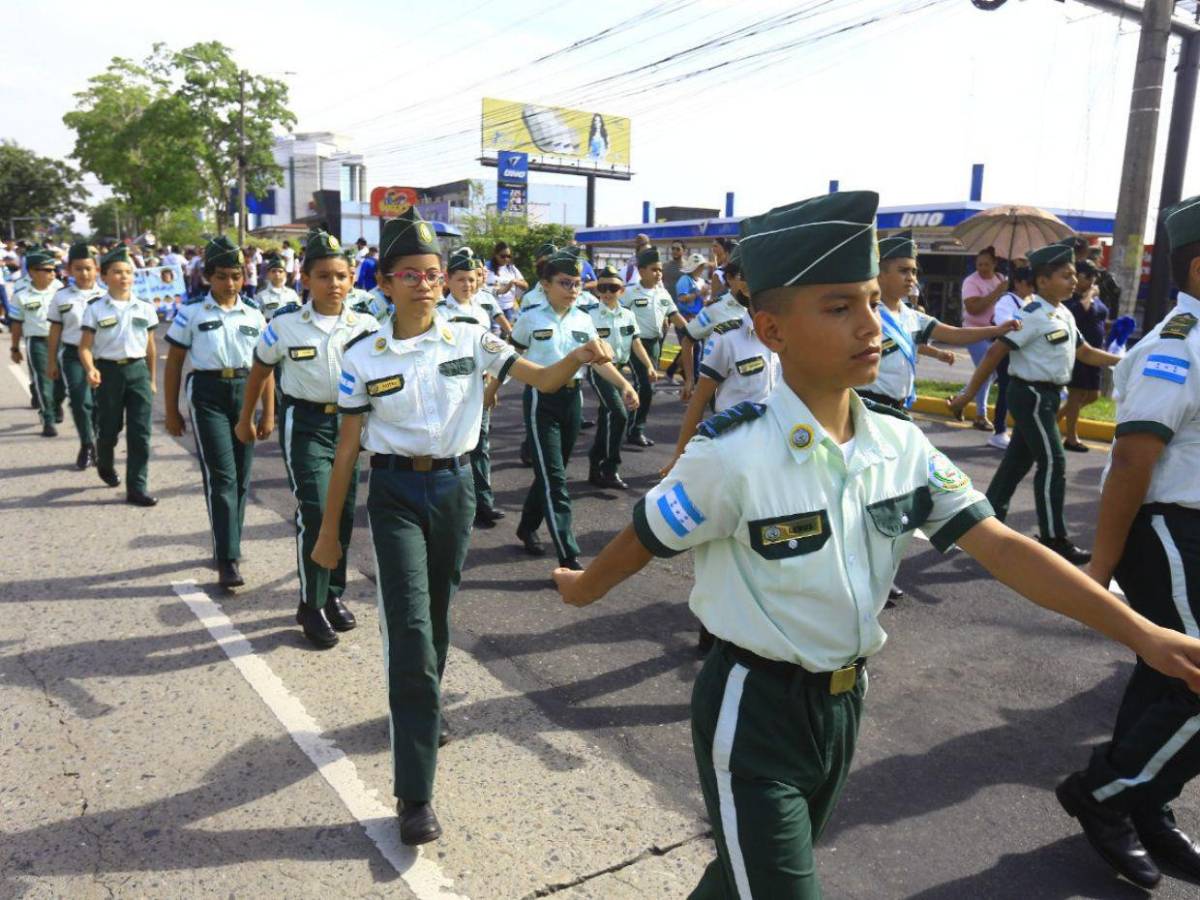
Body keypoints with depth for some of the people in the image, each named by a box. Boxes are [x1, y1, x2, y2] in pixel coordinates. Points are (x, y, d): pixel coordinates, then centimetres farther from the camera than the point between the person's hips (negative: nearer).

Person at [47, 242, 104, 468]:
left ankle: (99, 445, 25)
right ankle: (87, 446, 7)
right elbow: (55, 330, 7)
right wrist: (52, 361, 7)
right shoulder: (61, 297, 2)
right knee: (81, 401, -11)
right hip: (73, 354, 0)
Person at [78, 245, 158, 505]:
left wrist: (152, 379, 14)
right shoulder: (95, 309, -3)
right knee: (109, 428, 11)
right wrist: (90, 369, -24)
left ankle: (137, 488, 3)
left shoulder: (145, 308, 3)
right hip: (108, 371, -1)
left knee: (140, 432, -3)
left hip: (138, 370, 1)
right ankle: (105, 464, 44)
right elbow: (85, 347, -5)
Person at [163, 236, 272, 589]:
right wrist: (172, 411, 4)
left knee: (242, 477, 8)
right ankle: (228, 559, -8)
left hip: (245, 392, 3)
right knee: (222, 476, -10)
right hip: (207, 394, -3)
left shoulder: (254, 314, 7)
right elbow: (174, 362, 5)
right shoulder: (192, 312, -1)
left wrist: (268, 413, 6)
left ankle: (227, 546, 26)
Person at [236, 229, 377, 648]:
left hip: (349, 421, 3)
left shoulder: (365, 326, -4)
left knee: (344, 513, 10)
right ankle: (311, 606, 7)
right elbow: (260, 370, 8)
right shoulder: (285, 324, -7)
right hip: (304, 423, -3)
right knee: (315, 512, -10)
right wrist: (246, 419, 15)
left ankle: (334, 594, 30)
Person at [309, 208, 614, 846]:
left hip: (454, 487, 3)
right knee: (410, 626, -10)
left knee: (437, 615, 17)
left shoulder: (470, 340, -1)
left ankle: (422, 713, 46)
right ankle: (414, 793, -4)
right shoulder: (364, 356, -4)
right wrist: (329, 527, 3)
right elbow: (347, 448, 0)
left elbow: (543, 381, -5)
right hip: (395, 493, -2)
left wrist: (580, 357, -27)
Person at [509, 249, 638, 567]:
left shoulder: (584, 320, 5)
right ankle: (569, 558, -9)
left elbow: (599, 360, 2)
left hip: (572, 398, 5)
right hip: (542, 400, -5)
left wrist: (625, 386, -12)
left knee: (551, 472, 16)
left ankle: (527, 527, 38)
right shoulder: (530, 319, -6)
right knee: (554, 478, -8)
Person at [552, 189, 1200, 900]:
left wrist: (1141, 632, -10)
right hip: (753, 713, -6)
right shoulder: (734, 454, -26)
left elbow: (1000, 546, -6)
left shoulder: (900, 444, -7)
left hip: (843, 701, 6)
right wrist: (584, 589, 5)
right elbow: (643, 542, -11)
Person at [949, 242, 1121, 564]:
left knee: (1018, 459, 15)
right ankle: (1053, 539, 7)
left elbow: (1086, 353, 19)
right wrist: (967, 394, -23)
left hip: (1047, 395, 9)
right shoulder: (1033, 315, -18)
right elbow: (995, 353, -21)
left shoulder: (1064, 315, 11)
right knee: (1053, 464, -4)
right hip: (1031, 394, -9)